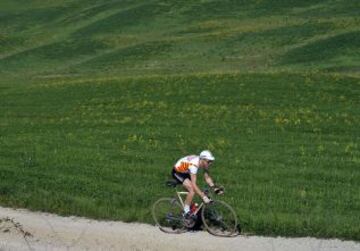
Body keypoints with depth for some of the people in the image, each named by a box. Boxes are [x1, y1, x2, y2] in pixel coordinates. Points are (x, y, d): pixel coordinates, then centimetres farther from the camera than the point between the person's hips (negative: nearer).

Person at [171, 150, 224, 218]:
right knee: (192, 189, -22)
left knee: (194, 189, 3)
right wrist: (204, 197, -43)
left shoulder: (204, 163, -14)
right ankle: (186, 213, -13)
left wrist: (215, 187, -19)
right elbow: (194, 184, -40)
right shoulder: (194, 164, -38)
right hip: (177, 172, -9)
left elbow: (207, 177, -4)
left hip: (185, 172, 9)